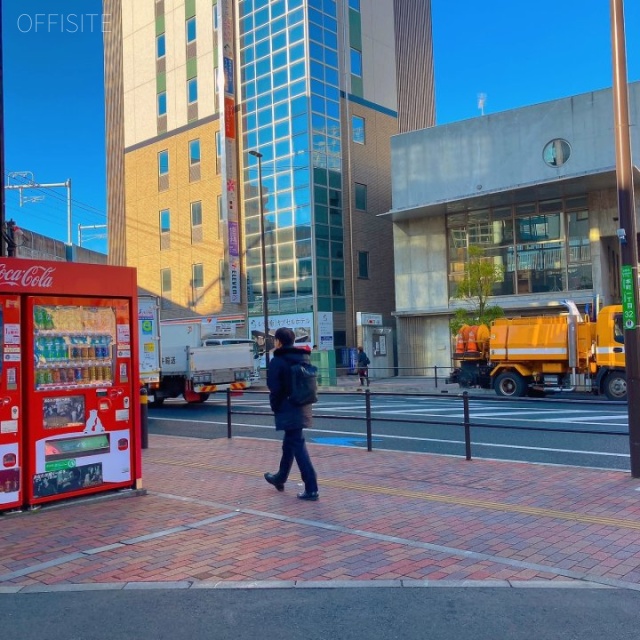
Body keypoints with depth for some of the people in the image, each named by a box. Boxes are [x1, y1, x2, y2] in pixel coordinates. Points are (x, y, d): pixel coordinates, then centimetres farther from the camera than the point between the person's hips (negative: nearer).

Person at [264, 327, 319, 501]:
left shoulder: (277, 361, -12)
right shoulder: (305, 358, 10)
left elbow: (275, 389, -14)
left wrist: (275, 407, -1)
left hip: (287, 411, -8)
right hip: (302, 409, 8)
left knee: (298, 446, -7)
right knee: (289, 444, 22)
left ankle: (311, 489, -8)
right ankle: (280, 478, 39)